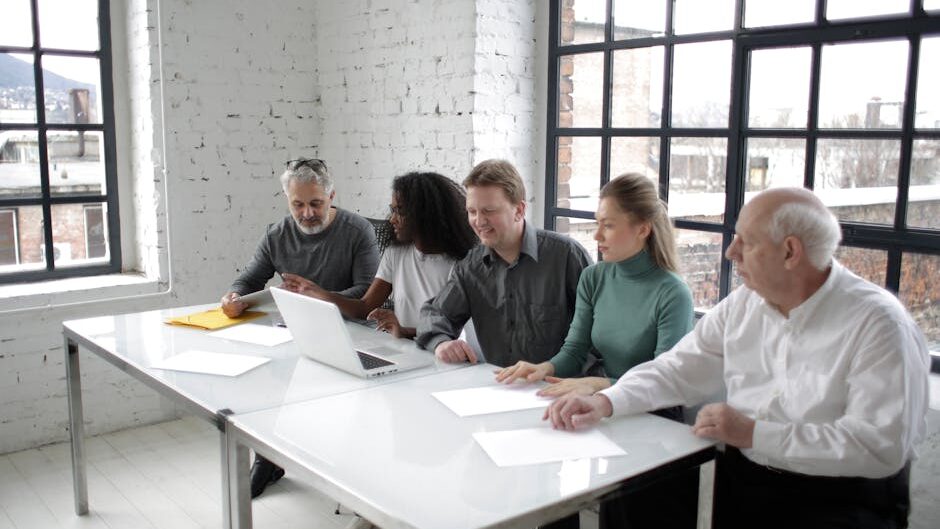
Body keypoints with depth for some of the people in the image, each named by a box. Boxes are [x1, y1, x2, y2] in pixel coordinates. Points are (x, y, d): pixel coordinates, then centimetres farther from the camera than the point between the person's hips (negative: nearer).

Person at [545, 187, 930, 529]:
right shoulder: (743, 304, 5)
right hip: (740, 482, 6)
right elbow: (680, 370, 9)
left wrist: (753, 433, -21)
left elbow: (883, 445, -21)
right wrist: (605, 402, -7)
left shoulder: (878, 325, -13)